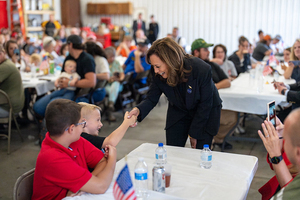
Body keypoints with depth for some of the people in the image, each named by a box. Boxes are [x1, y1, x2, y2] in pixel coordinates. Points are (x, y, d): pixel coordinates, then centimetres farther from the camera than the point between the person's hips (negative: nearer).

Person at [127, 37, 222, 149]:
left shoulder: (201, 70, -33)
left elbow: (205, 104, -21)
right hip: (178, 114, 3)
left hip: (206, 114, -3)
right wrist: (138, 110, -37)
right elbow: (151, 99, -14)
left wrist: (194, 133, -13)